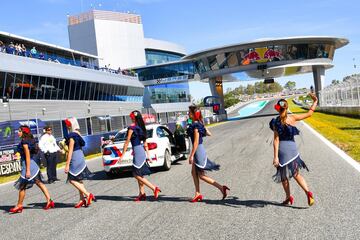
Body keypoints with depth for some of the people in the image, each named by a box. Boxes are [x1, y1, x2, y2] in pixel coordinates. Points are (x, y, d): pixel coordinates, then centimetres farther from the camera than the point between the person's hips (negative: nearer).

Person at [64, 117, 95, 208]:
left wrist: (67, 165, -18)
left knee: (72, 179, -5)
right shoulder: (78, 133, 12)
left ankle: (88, 195, -7)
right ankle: (82, 199, 16)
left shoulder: (71, 135, -16)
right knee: (78, 180, 12)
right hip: (80, 157, 10)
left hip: (75, 159, -10)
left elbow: (70, 150, -19)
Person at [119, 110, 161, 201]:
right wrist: (148, 155, 19)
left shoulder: (132, 127, -11)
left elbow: (127, 142, -10)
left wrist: (122, 155, -6)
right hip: (142, 152, 9)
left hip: (137, 151, -9)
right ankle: (142, 194, 15)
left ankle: (154, 188, -7)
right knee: (139, 174, 13)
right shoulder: (141, 127, 13)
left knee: (136, 174, -3)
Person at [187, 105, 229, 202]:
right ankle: (198, 194, 21)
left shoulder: (195, 125, -19)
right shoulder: (199, 124, 8)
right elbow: (209, 134, 17)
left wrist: (191, 155, -20)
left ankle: (222, 188, 0)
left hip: (198, 150, -10)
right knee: (194, 172, 15)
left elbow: (196, 142, -22)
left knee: (201, 175, -1)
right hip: (198, 150, 10)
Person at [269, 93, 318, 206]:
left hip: (282, 149, -3)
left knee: (283, 176, 14)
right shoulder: (293, 118, -3)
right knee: (296, 174, 14)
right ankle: (308, 192, -6)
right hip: (292, 148, 3)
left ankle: (288, 197, 22)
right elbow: (309, 113, 7)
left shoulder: (275, 122, -10)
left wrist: (275, 157, -14)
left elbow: (276, 140, -13)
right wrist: (315, 101, 20)